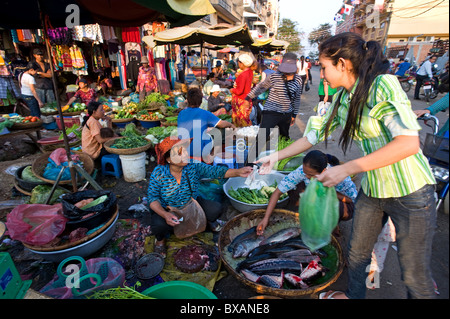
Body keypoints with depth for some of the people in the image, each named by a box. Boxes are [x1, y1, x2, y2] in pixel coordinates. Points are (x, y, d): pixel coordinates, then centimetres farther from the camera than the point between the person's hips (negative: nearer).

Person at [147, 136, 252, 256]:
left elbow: (215, 171, -28)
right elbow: (152, 197, -20)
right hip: (166, 209, -2)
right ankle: (161, 239, 7)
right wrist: (165, 215, -38)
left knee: (216, 208, -18)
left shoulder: (194, 168, -17)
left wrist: (238, 172, -45)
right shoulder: (158, 173, -22)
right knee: (159, 225, -34)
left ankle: (210, 220, 22)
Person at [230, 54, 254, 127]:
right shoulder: (250, 72, 3)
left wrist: (232, 90, -4)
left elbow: (239, 91, -21)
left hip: (241, 100, -8)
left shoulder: (243, 75, -22)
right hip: (247, 99, 9)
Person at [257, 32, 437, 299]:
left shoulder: (383, 84, -20)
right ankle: (353, 295, 46)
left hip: (409, 191, -7)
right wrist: (277, 156, 11)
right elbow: (316, 135, 11)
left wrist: (346, 169, -30)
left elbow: (409, 142, -29)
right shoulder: (342, 99, 3)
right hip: (371, 188, 7)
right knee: (357, 252, 21)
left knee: (415, 275, 8)